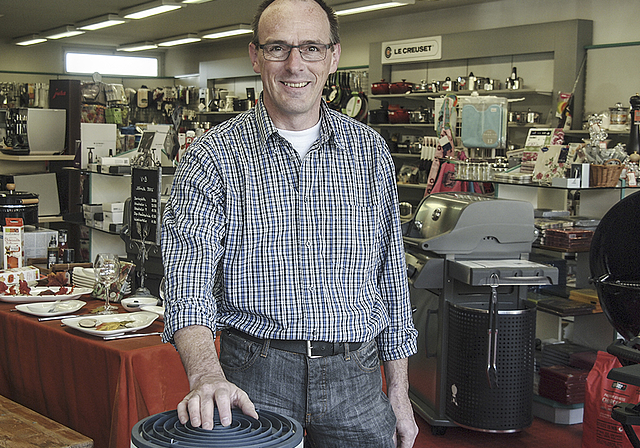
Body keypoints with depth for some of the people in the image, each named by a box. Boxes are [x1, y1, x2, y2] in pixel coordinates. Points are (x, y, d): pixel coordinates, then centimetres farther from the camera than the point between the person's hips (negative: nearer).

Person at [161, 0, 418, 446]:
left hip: (354, 377, 3)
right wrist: (206, 374, -33)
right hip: (255, 376, -2)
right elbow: (189, 278, -15)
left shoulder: (370, 151, 5)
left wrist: (399, 392, 9)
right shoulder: (214, 156, -5)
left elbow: (391, 275, 10)